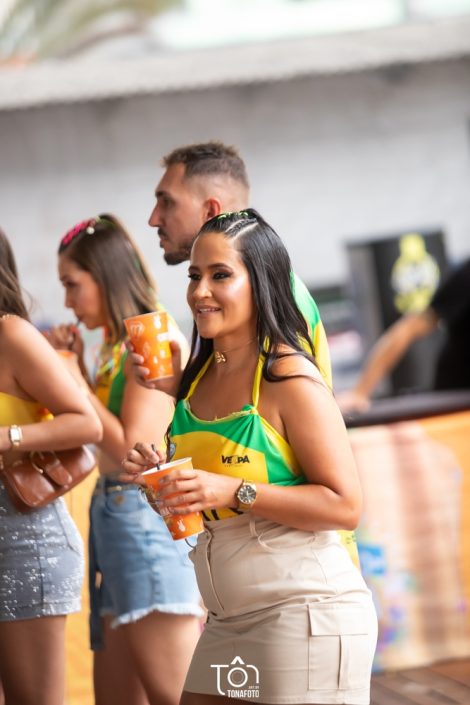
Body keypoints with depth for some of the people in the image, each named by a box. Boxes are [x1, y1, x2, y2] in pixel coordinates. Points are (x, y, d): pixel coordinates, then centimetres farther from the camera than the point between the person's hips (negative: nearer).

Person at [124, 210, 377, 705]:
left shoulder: (290, 379, -13)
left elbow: (345, 506, -17)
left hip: (304, 610, -8)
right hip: (227, 622, 8)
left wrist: (233, 492, -23)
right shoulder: (201, 374, 9)